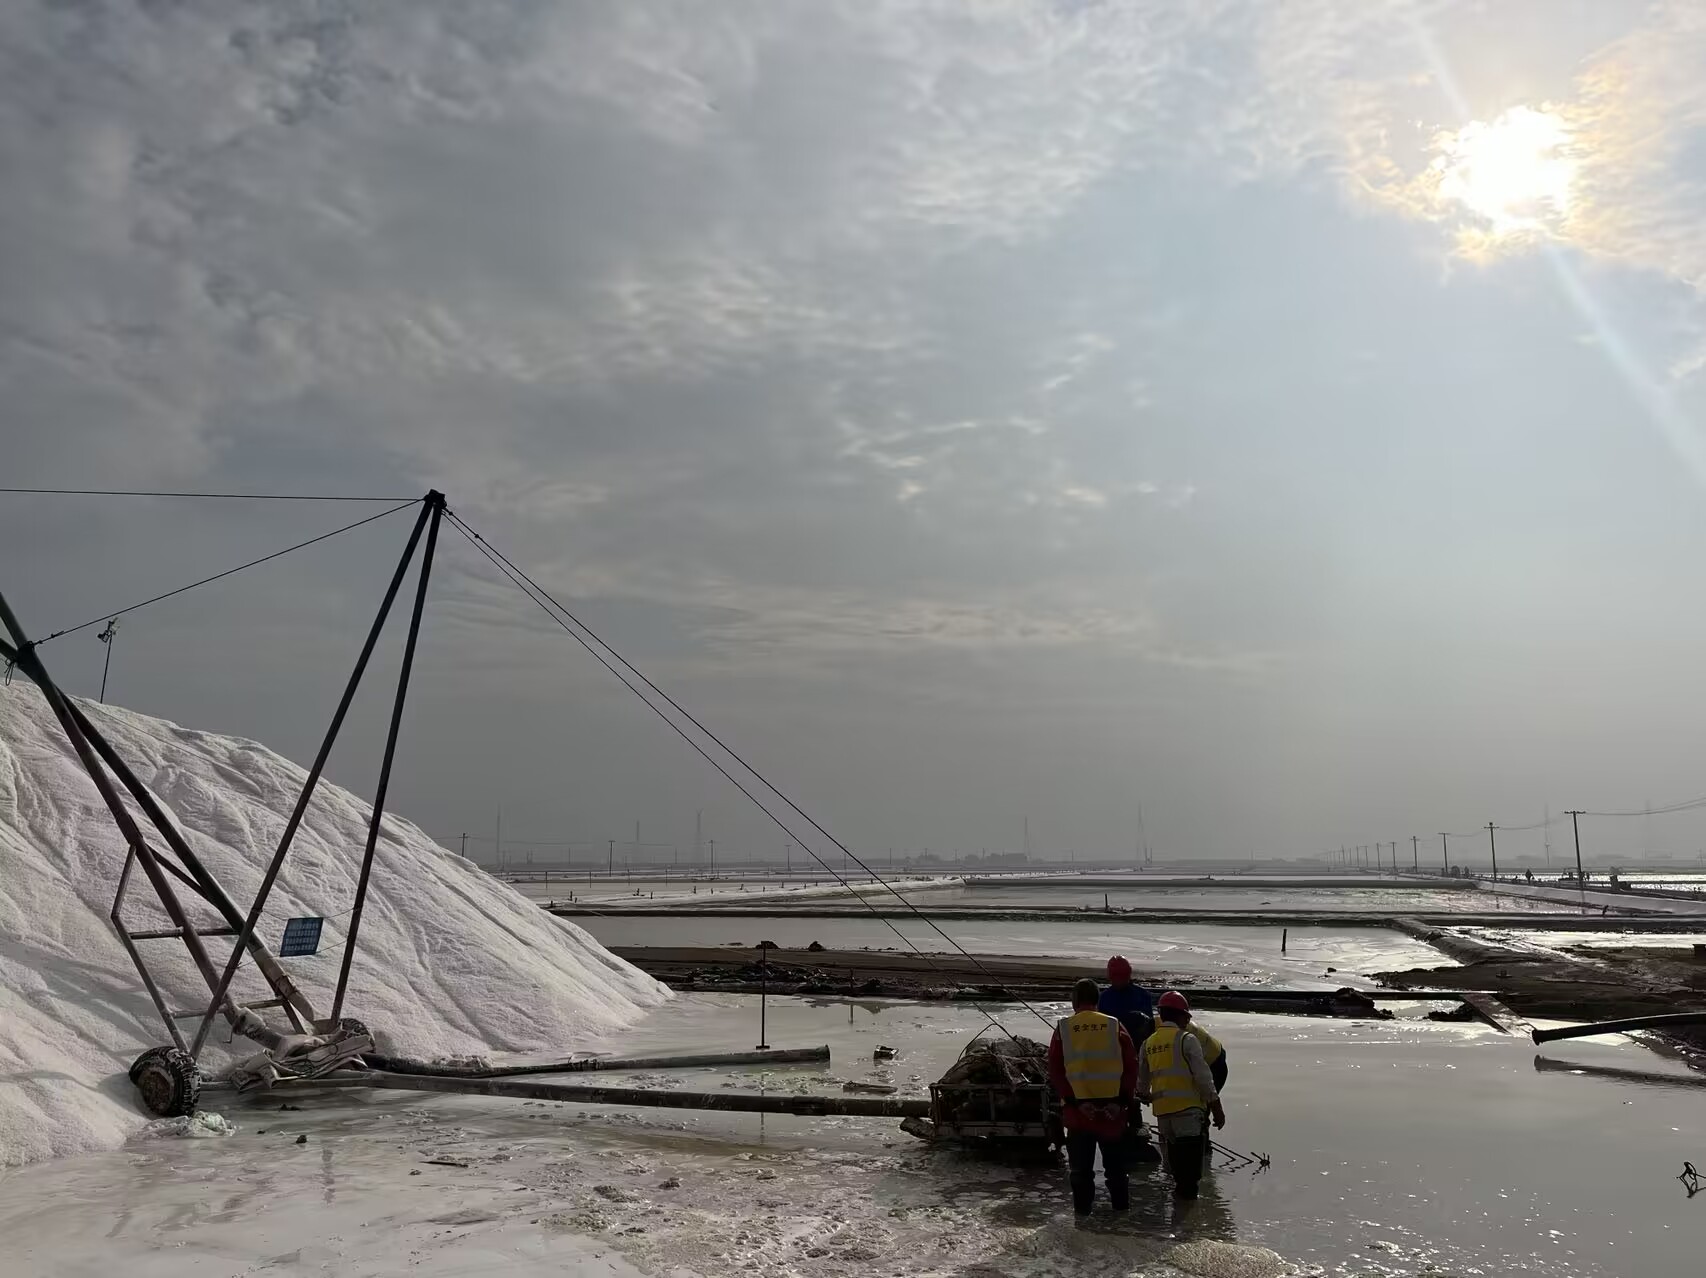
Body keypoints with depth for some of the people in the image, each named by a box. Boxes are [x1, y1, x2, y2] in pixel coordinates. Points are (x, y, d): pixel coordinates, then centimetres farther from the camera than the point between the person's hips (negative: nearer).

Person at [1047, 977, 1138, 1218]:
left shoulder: (1064, 1028, -2)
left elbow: (1055, 1071, -7)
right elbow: (1131, 1066, -3)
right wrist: (1124, 1100, -4)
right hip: (1112, 1107, 1)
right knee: (1115, 1161, 17)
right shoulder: (1114, 1026, 1)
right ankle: (1121, 1206, 22)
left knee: (1080, 1164, 10)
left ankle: (1082, 1209, 12)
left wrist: (1073, 1100, -8)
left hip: (1077, 1107, -1)